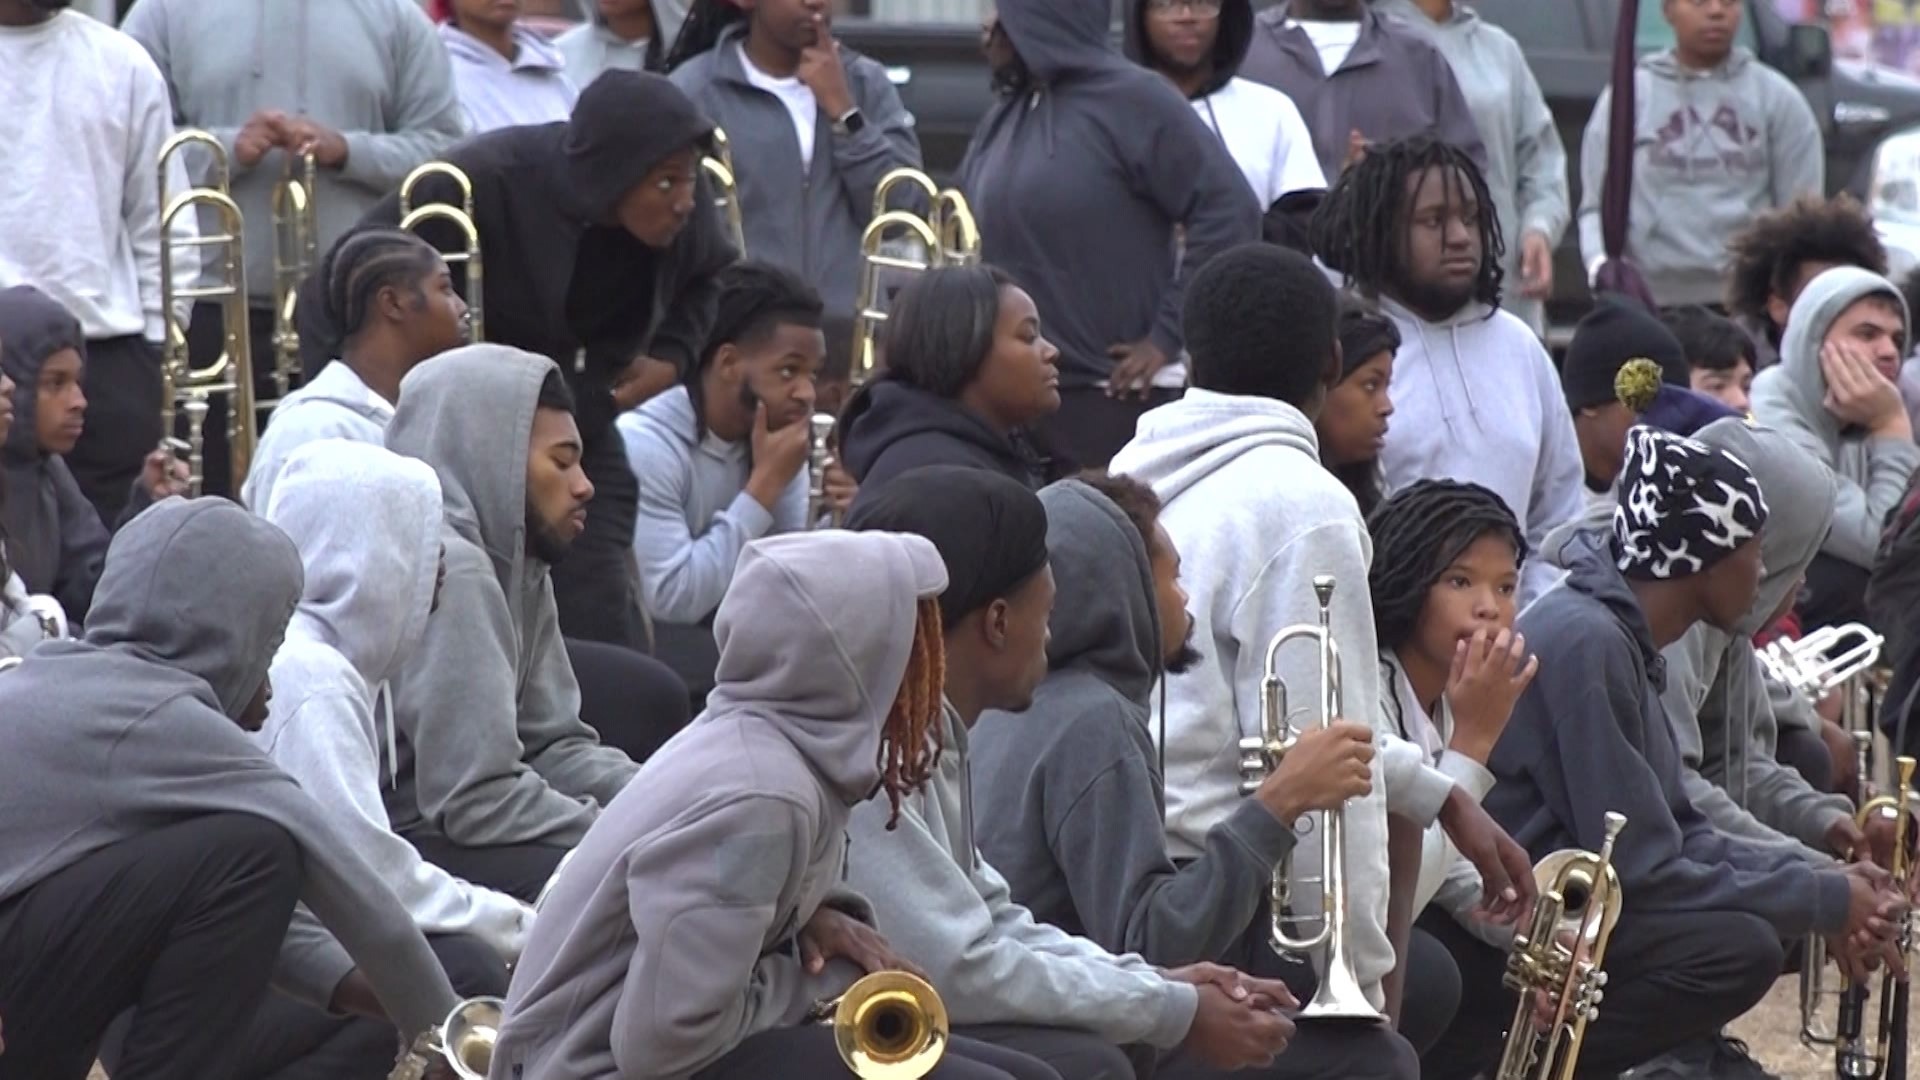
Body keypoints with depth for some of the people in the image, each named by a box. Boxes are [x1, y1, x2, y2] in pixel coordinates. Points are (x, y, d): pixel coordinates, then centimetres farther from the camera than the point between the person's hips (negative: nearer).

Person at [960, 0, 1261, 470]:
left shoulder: (1130, 101, -8)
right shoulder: (1003, 120, 14)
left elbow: (1229, 212, -13)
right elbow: (971, 244, 23)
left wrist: (1167, 337, -14)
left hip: (1113, 394, -7)